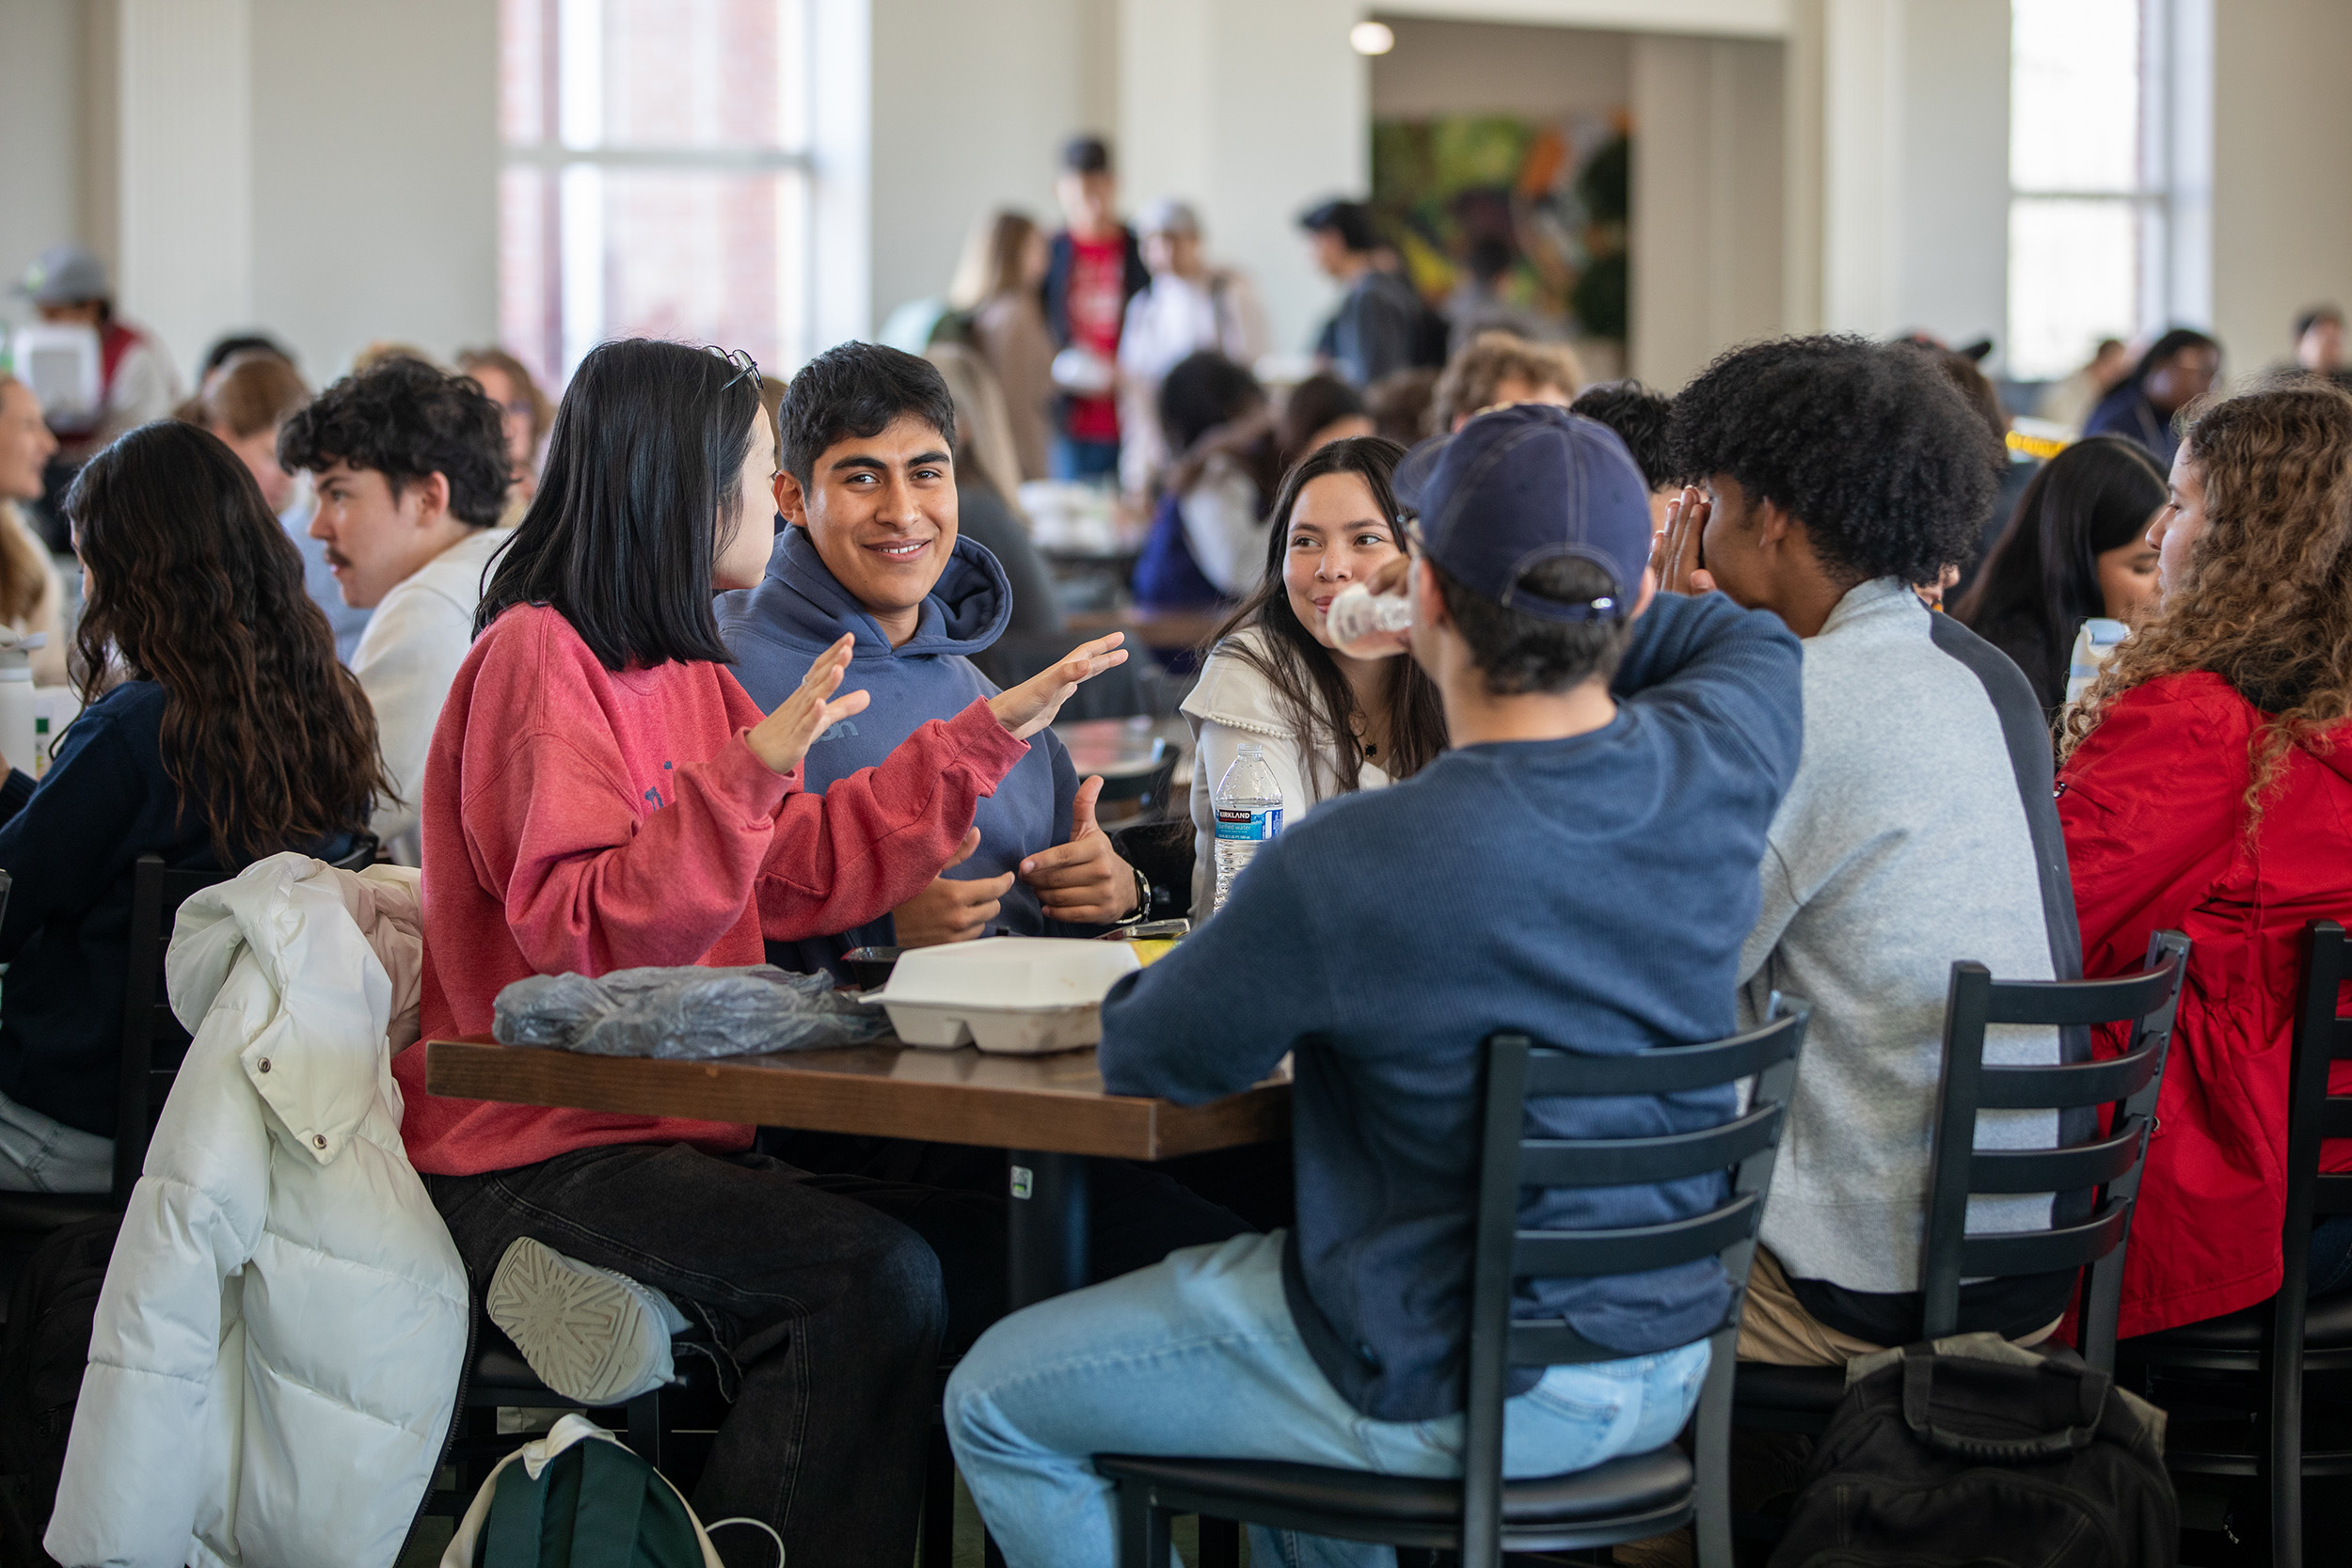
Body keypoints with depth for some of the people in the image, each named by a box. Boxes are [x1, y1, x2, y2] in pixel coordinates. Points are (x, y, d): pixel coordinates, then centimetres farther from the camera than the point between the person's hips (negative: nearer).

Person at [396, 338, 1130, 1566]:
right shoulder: (539, 656, -11)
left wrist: (990, 731, 18)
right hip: (533, 1159, -8)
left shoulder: (683, 668, 15)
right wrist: (748, 772, -27)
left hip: (675, 1129, 8)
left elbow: (812, 873, 17)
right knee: (875, 1275, -26)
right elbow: (583, 936, -19)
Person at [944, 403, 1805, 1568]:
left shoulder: (1345, 869, -27)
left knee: (997, 1403, 14)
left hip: (1449, 1401, -7)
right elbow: (1754, 637, 16)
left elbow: (1141, 1057, -8)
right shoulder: (1712, 771, -11)